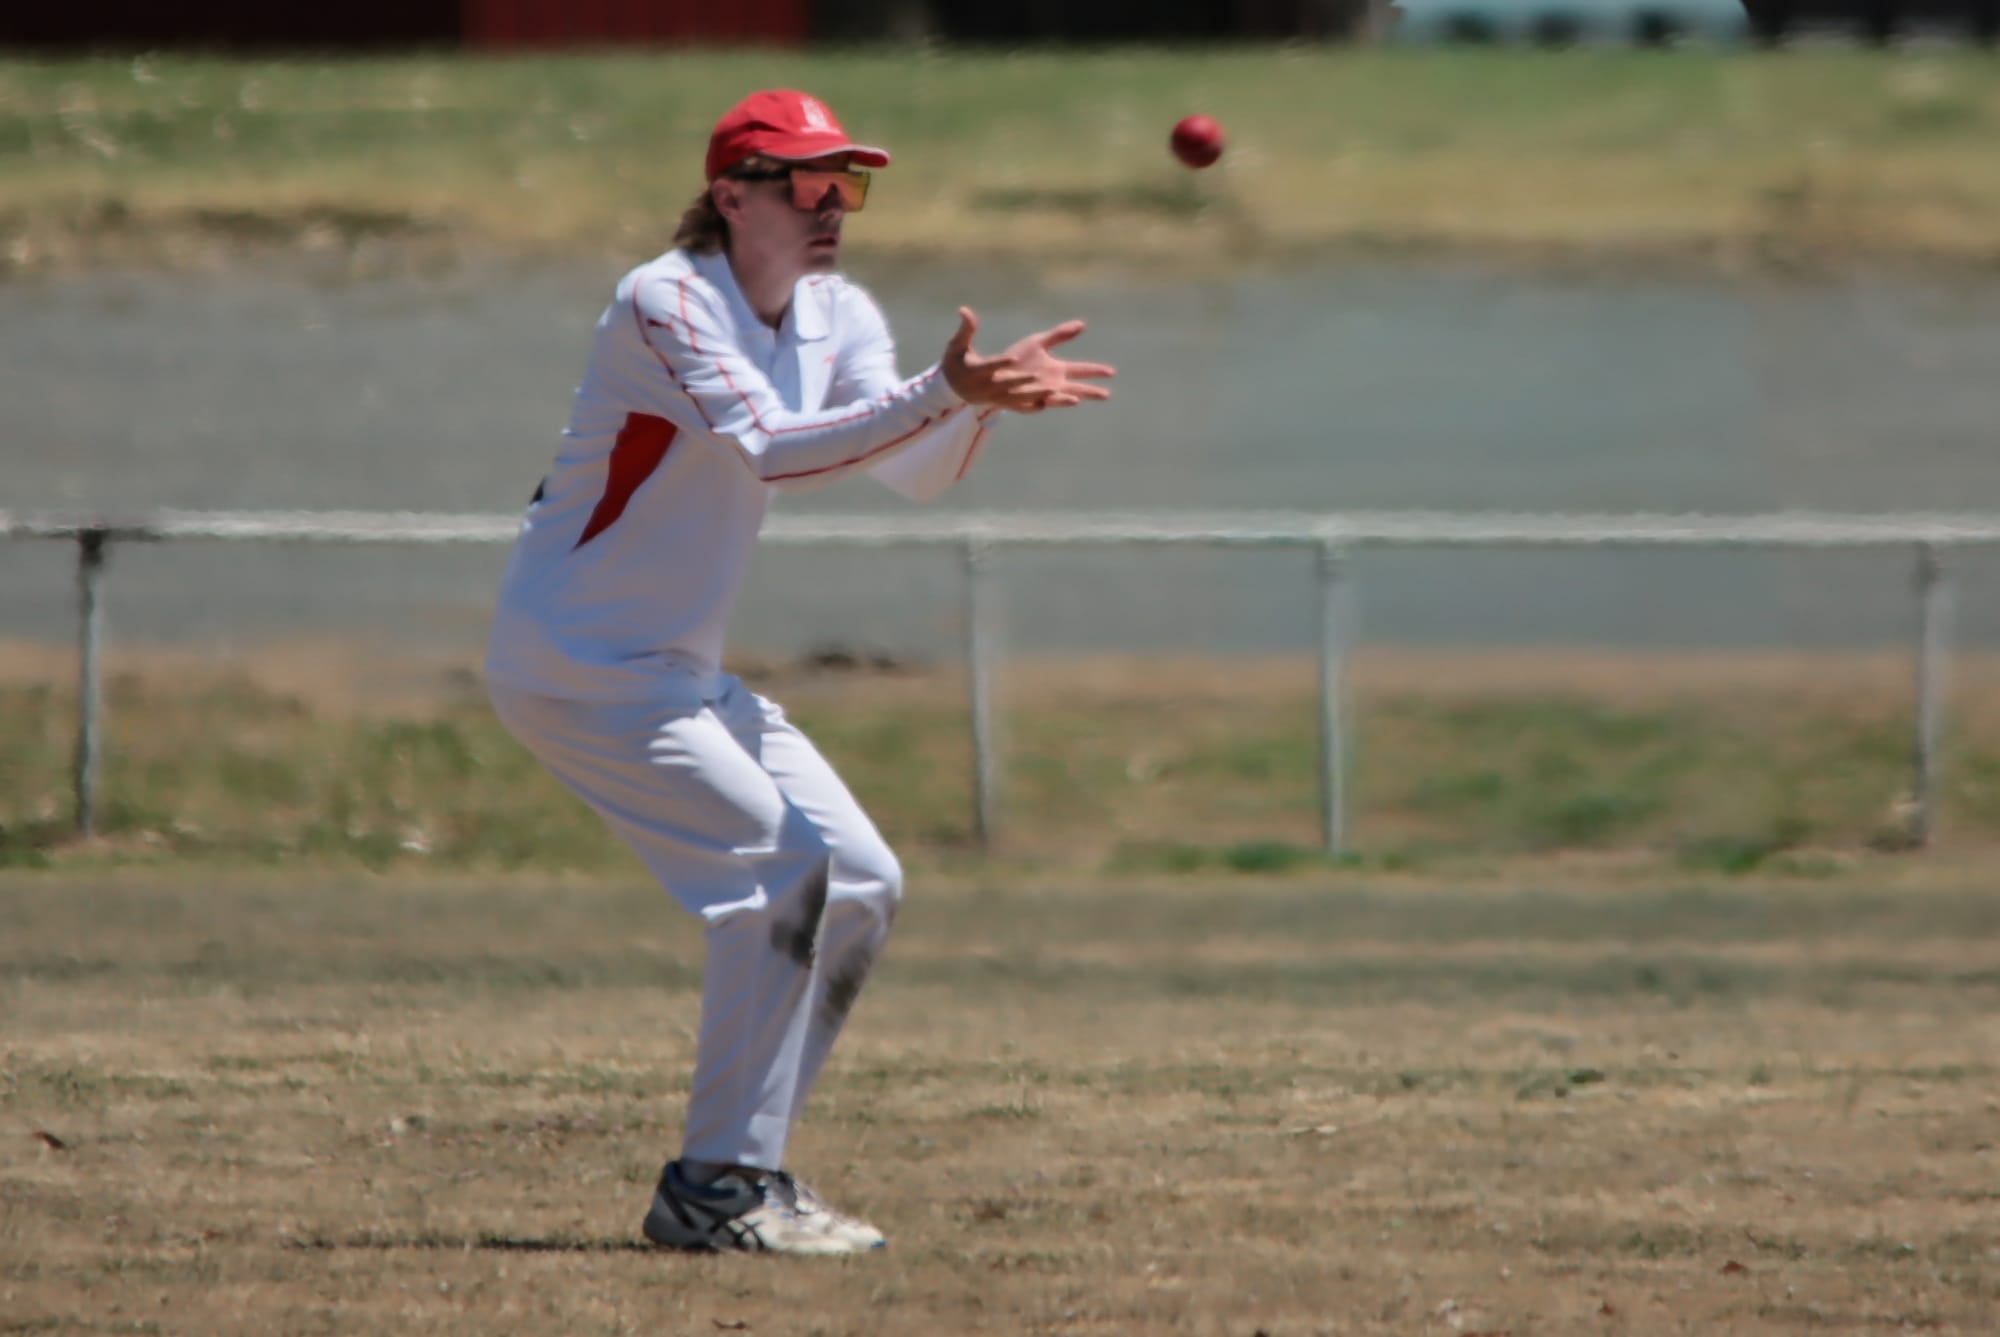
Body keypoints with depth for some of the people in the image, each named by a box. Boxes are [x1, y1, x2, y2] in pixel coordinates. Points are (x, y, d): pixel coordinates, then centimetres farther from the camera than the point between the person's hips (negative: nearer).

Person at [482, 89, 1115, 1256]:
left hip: (684, 675, 9)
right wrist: (941, 393, -42)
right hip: (575, 663, -9)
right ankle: (719, 1188, -15)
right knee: (782, 870, -19)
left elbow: (919, 473, -3)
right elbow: (768, 451, -33)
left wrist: (987, 397, -23)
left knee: (863, 885, 3)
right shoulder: (666, 303, -19)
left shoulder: (839, 318, 7)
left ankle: (736, 1173, 10)